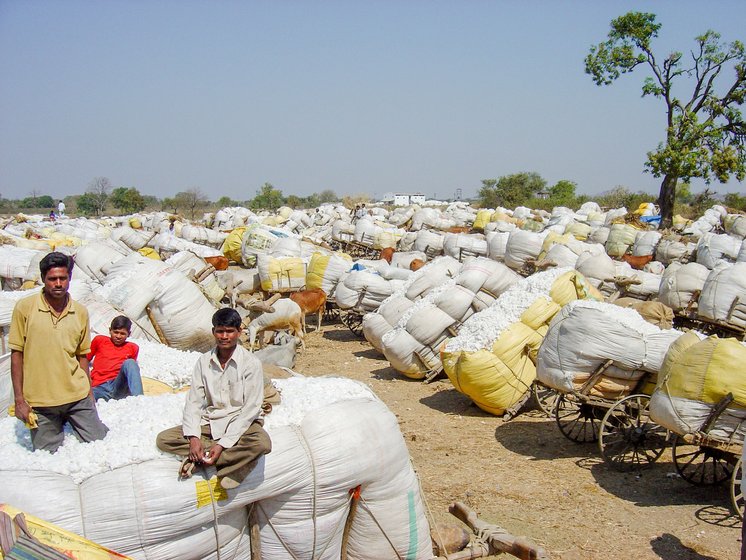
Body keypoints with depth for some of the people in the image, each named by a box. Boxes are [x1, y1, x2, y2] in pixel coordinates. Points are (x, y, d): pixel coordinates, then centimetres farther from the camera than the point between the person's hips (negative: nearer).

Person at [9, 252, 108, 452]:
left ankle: (71, 425, 28)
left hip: (77, 398, 2)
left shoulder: (81, 312, 4)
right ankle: (59, 429, 30)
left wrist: (88, 393, 12)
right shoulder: (25, 307, -5)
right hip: (39, 403, -2)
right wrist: (19, 399, -5)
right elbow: (17, 354, -2)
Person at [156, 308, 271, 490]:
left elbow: (250, 409, -14)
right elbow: (193, 402, 0)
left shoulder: (251, 363, -12)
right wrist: (193, 438, -16)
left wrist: (223, 443, -21)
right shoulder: (204, 361, 1)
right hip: (209, 423, 4)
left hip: (240, 423, -4)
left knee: (262, 443, -36)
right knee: (163, 439, -15)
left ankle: (198, 459, -24)